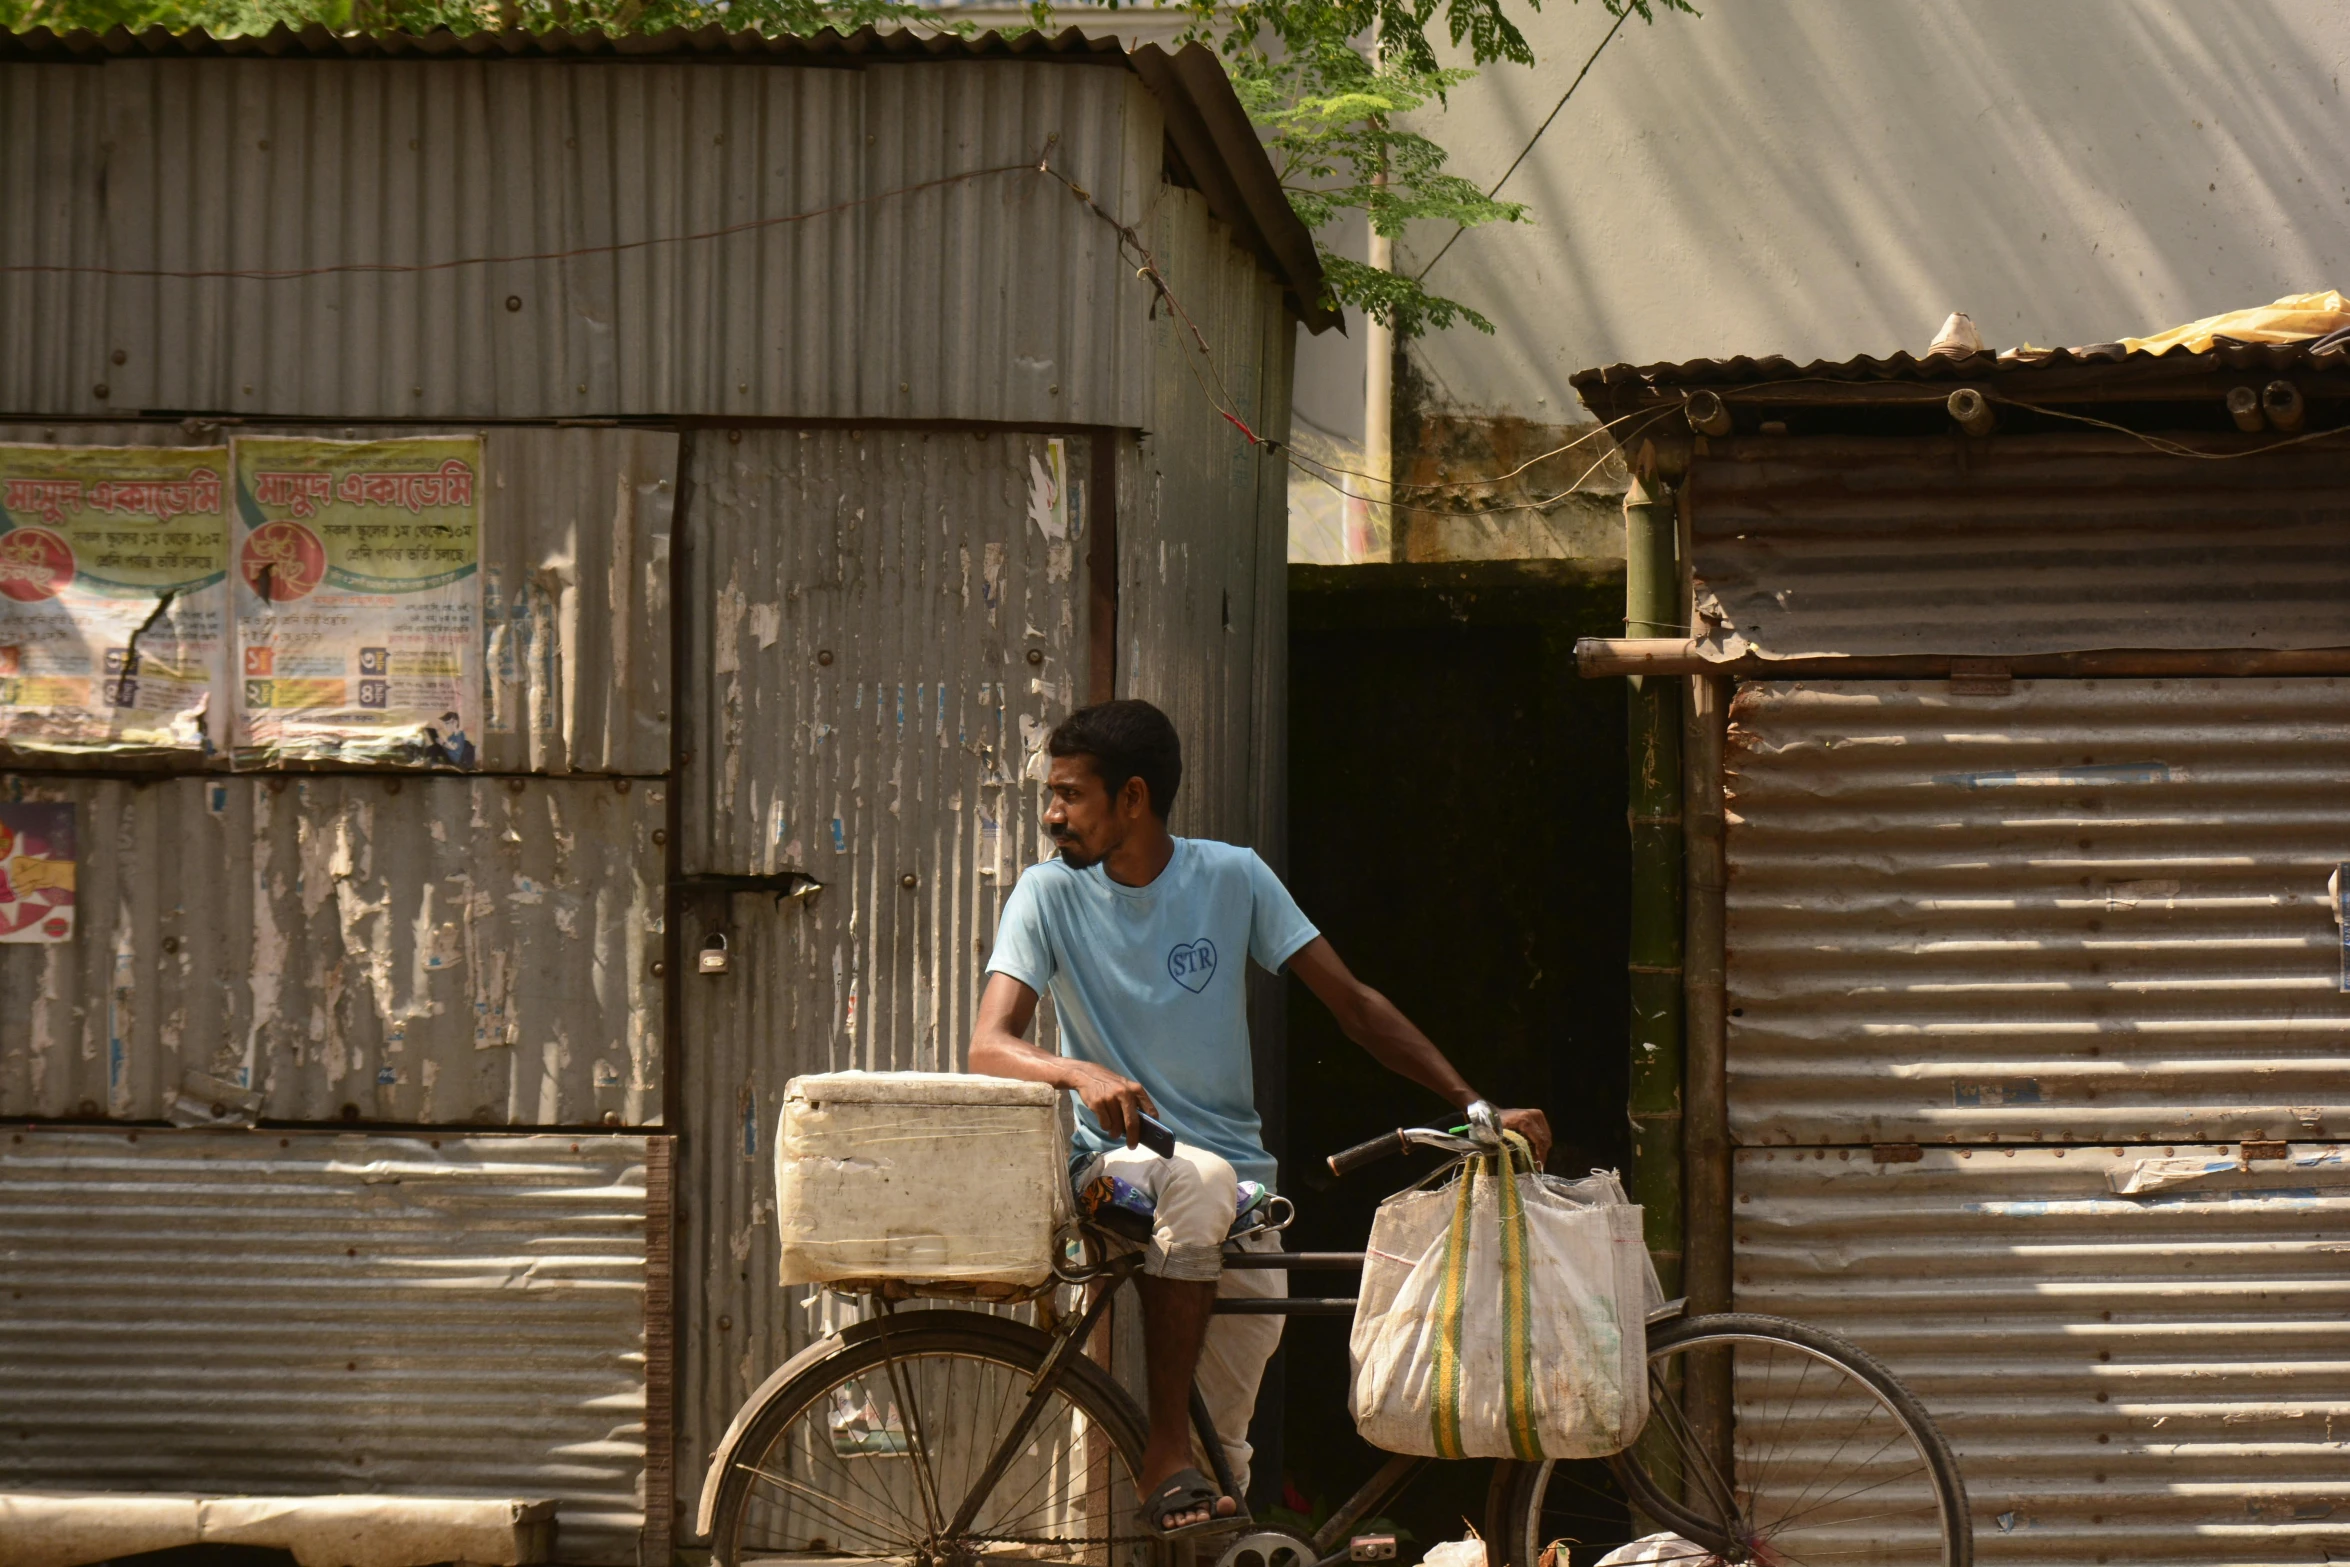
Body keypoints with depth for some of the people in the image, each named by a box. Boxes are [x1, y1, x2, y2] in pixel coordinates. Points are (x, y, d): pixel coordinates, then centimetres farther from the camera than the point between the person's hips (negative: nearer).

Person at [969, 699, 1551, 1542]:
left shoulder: (1232, 877, 0)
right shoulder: (1049, 894, -3)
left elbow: (1354, 1005, 3)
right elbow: (990, 1044, -14)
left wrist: (1478, 1108, -6)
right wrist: (1081, 1073, -36)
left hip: (1238, 1173, 2)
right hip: (1115, 1163, -2)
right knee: (1197, 1181, -37)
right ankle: (1165, 1456, -31)